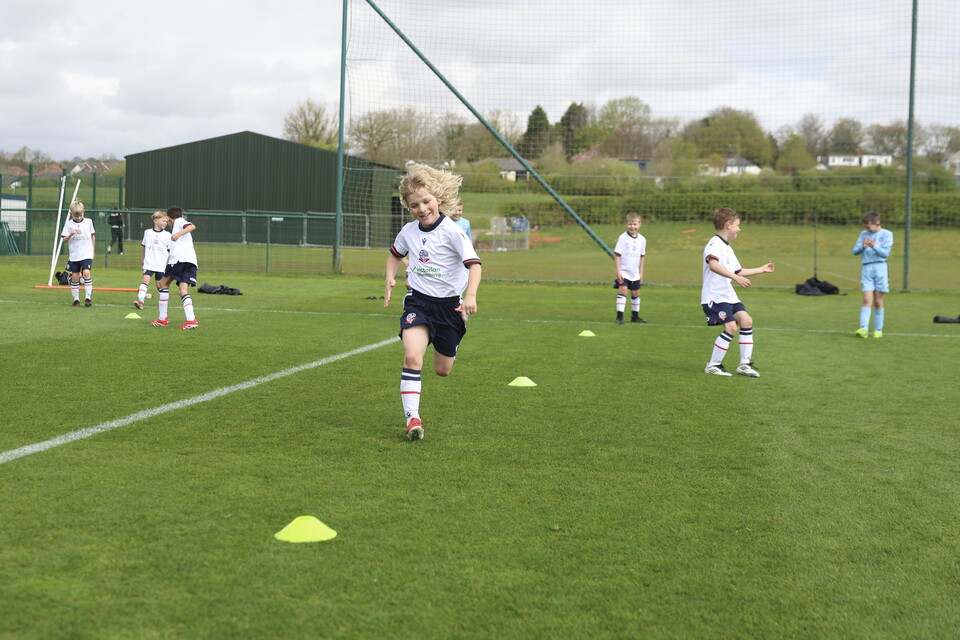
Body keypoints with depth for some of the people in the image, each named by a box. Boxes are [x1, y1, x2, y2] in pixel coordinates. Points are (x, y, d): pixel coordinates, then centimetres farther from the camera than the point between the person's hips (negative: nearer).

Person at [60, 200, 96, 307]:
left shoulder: (88, 222, 4)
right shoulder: (68, 224, 2)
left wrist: (92, 249, 14)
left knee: (86, 272, -18)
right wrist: (70, 234, -19)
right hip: (74, 255, 1)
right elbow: (64, 240, 0)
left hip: (87, 254, -1)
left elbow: (93, 235, 16)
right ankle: (76, 299, 11)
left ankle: (88, 297, -13)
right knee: (74, 276, 1)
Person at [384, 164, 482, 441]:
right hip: (418, 301, 2)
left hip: (449, 304, -2)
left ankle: (444, 346, 50)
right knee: (412, 356, -22)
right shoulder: (408, 231, 1)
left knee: (443, 370, 12)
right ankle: (412, 418, -20)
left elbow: (474, 263, -22)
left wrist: (470, 296, -37)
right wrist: (390, 277, 4)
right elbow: (395, 254, 22)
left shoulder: (452, 232, -15)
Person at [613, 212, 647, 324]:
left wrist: (641, 272, 14)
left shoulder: (642, 239, 5)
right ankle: (619, 317, -14)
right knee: (623, 291, -15)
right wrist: (618, 272, -16)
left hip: (635, 273, 5)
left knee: (636, 293, 11)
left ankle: (635, 316, 25)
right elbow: (617, 255, -11)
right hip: (623, 272, -5)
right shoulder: (623, 238, -11)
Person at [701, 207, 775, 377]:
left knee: (746, 320, -2)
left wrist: (762, 270, 35)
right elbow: (713, 264, -33)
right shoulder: (715, 244, -13)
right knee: (731, 326, -18)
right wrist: (735, 277, -39)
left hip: (728, 296, 10)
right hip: (714, 296, -10)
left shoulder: (728, 248, 20)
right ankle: (713, 366, -5)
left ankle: (745, 364, 7)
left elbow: (738, 272, 31)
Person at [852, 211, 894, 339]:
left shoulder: (887, 234, 4)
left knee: (878, 301, 2)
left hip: (880, 268, -2)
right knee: (867, 299, -10)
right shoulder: (863, 234, 13)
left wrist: (874, 246, -21)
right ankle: (864, 329, -19)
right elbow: (855, 251, 7)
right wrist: (862, 246, -13)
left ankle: (878, 330, 11)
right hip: (866, 269, 2)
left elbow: (886, 253, -5)